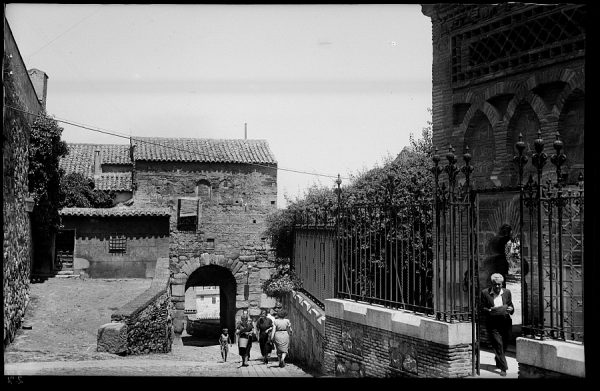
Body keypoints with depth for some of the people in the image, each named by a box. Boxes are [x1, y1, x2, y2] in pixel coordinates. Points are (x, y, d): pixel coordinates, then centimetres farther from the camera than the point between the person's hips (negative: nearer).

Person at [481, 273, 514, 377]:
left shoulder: (507, 292, 8)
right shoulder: (485, 293, 0)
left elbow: (511, 306, 12)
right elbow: (482, 308, 1)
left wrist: (510, 309, -11)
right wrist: (490, 310, -19)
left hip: (505, 323, 3)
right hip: (493, 324, -3)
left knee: (504, 345, 12)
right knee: (498, 344, -10)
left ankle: (498, 360, 40)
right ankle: (503, 368, -5)